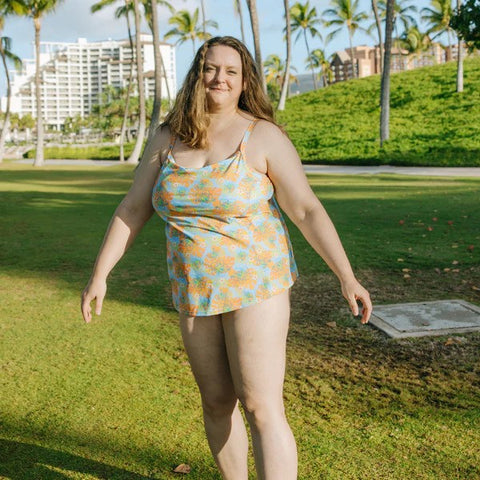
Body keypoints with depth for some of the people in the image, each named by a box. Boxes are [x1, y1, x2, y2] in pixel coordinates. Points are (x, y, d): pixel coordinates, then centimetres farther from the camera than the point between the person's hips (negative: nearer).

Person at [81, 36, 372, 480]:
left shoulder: (263, 136, -10)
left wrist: (347, 277, -18)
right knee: (217, 401, 15)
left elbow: (307, 210, -12)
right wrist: (100, 275, 4)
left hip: (255, 286, -5)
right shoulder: (170, 138, 3)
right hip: (196, 291, 5)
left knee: (261, 408, -7)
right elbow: (133, 209, 6)